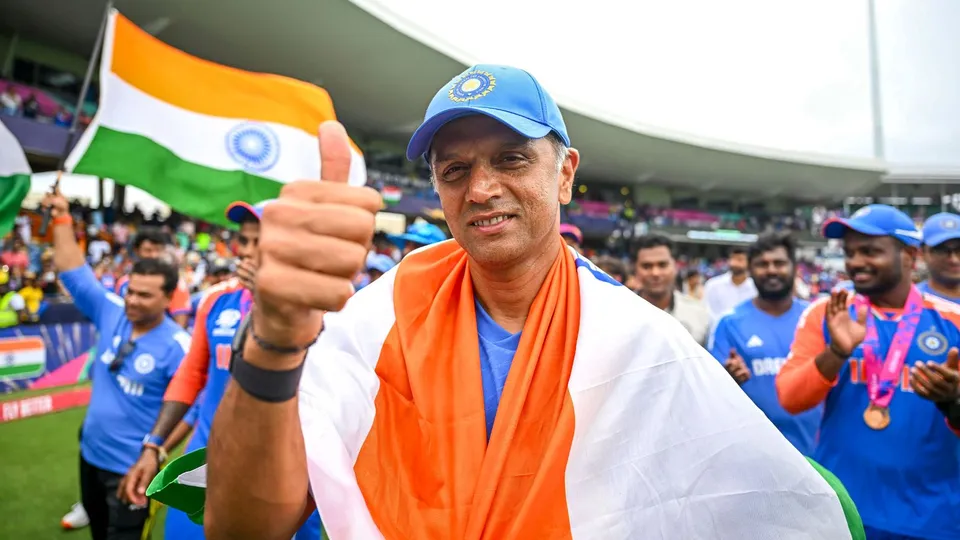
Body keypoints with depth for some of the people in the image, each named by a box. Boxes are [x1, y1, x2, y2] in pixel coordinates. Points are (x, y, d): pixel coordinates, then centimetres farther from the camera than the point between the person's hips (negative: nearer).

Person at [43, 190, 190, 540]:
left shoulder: (177, 346, -22)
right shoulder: (112, 312, -6)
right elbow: (74, 272, -1)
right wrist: (62, 220, -6)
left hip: (131, 467, -6)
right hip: (91, 453, 6)